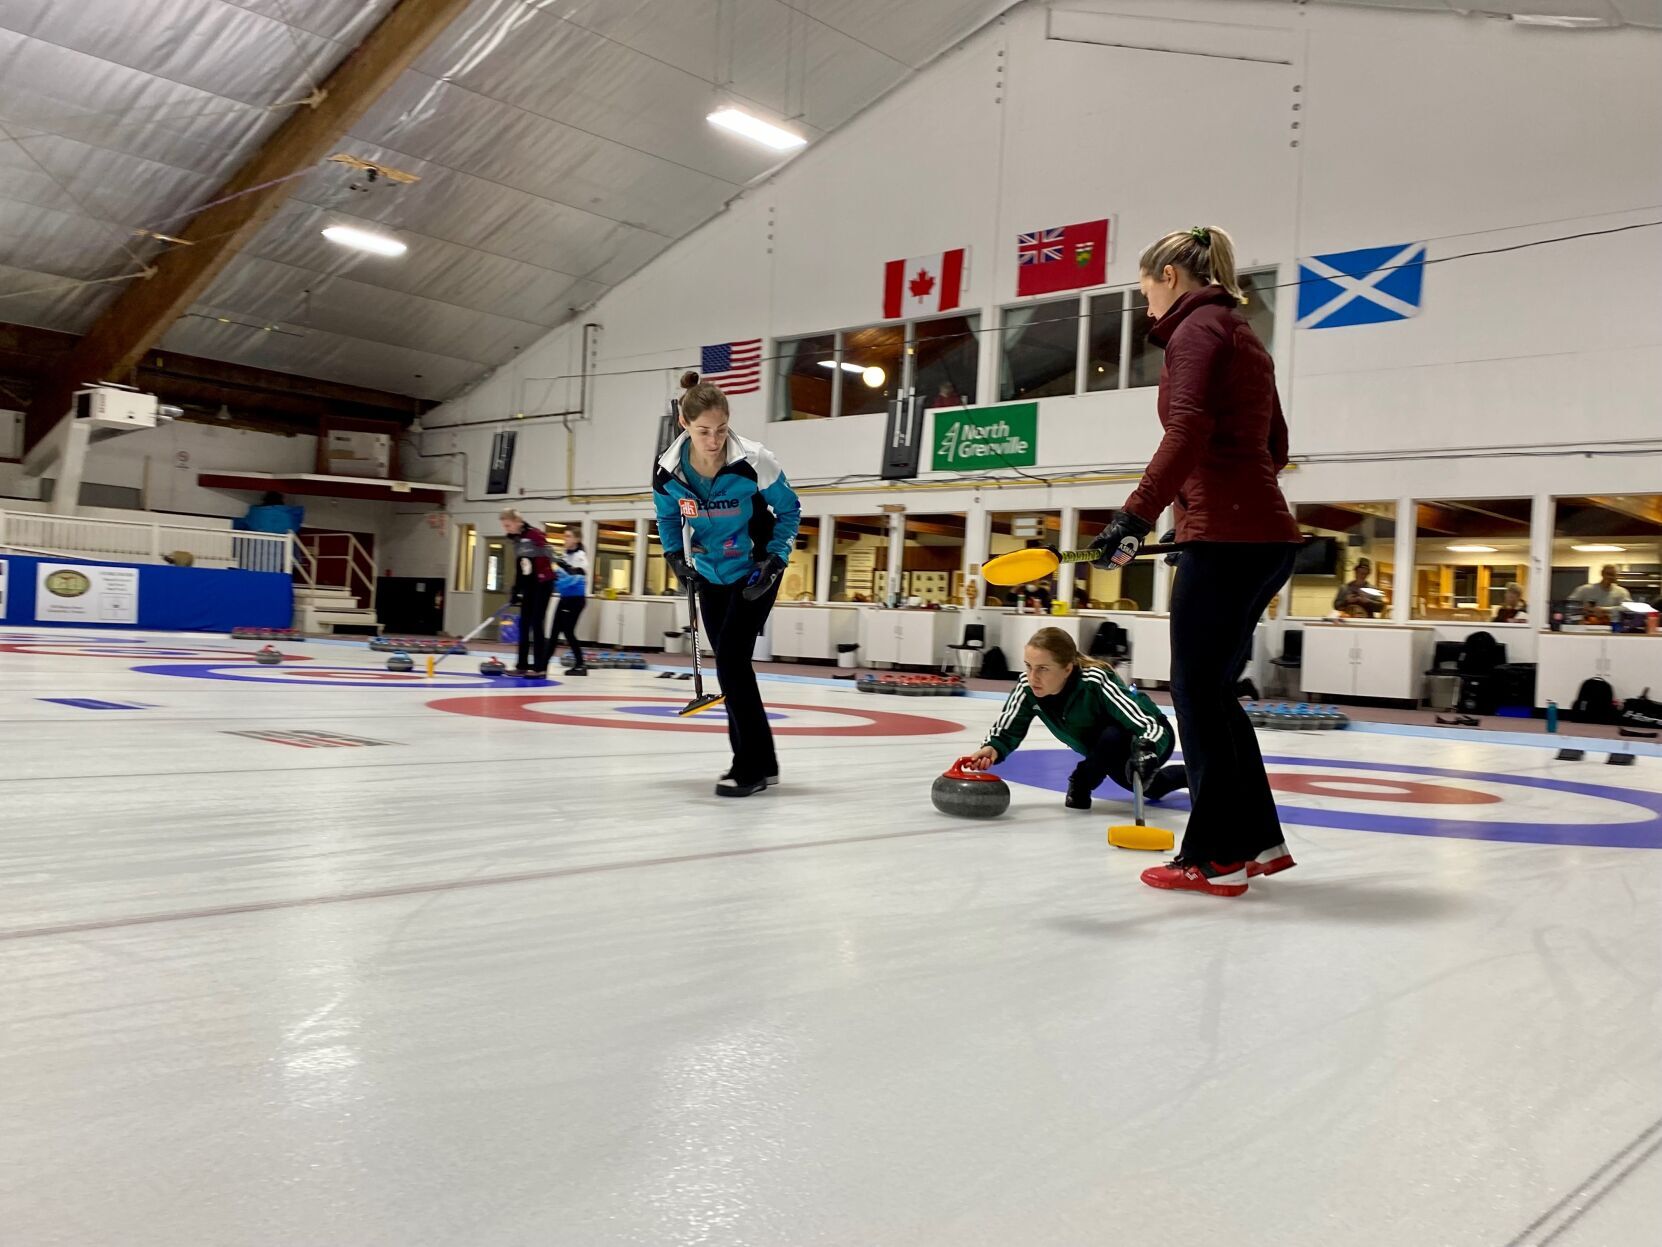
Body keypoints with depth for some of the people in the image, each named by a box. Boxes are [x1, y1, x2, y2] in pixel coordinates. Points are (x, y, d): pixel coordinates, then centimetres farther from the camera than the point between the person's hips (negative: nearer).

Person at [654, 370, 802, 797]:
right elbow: (668, 518, 7)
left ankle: (751, 767, -8)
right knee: (730, 666, 8)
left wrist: (774, 560, -19)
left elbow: (789, 511, -10)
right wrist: (675, 555, -6)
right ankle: (759, 763, 20)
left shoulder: (754, 462, -26)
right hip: (710, 574, 5)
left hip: (754, 573, -5)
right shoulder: (667, 470, -15)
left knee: (731, 661, -15)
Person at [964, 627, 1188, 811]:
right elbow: (1005, 731, -19)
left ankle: (1081, 784, -12)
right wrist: (992, 749, -41)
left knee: (1113, 736, -41)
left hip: (1153, 738, -6)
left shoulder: (1095, 683, -42)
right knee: (1152, 789, 34)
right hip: (1110, 753, 6)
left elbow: (1150, 727, -45)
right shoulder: (1028, 687, -27)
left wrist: (1145, 751, -66)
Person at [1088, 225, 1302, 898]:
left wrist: (1136, 514, -28)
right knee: (1212, 691, 15)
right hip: (1262, 532, 9)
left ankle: (1214, 857, 4)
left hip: (1225, 537, -9)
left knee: (1198, 693, -2)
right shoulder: (1242, 336, 22)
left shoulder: (1197, 328, -6)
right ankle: (1260, 840, 20)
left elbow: (1189, 429, -22)